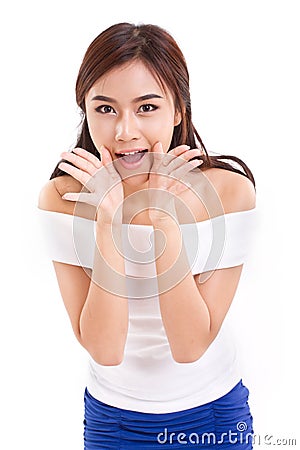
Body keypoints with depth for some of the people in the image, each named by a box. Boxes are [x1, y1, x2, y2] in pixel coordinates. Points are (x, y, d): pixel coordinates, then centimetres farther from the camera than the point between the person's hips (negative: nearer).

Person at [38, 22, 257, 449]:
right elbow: (104, 350, -22)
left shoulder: (228, 187, -19)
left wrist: (164, 219, -30)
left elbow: (190, 346, -21)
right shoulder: (63, 197, -17)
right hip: (112, 411, 0)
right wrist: (107, 220, -31)